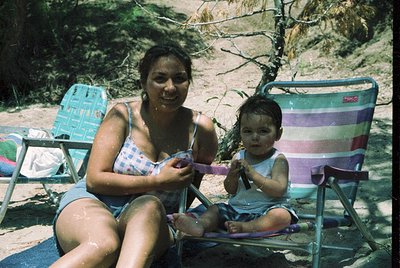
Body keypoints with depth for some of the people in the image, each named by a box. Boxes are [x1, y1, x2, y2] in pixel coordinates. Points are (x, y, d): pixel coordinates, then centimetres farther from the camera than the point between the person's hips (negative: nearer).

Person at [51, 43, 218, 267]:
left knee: (150, 206, -36)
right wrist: (158, 181, -12)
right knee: (104, 244, -38)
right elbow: (95, 179, -8)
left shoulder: (200, 129, 1)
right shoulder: (123, 115, -2)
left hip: (152, 218, 2)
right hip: (92, 204, -1)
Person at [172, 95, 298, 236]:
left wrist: (253, 174, -24)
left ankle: (245, 228, -48)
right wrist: (232, 177, -15)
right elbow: (230, 190, 9)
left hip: (265, 211, -5)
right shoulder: (238, 157, 7)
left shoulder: (278, 160, -6)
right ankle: (200, 224, -38)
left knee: (282, 215, -32)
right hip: (237, 208, 5)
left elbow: (279, 190, -19)